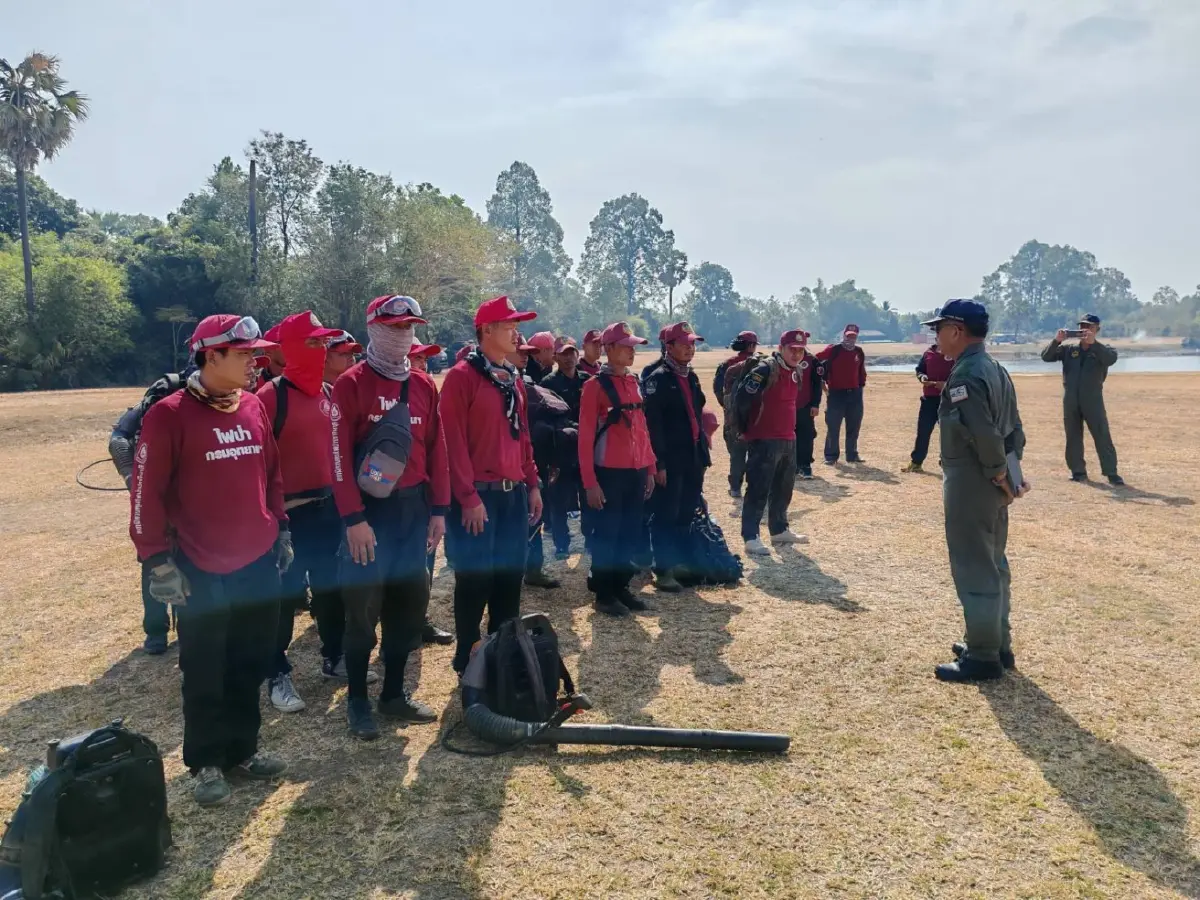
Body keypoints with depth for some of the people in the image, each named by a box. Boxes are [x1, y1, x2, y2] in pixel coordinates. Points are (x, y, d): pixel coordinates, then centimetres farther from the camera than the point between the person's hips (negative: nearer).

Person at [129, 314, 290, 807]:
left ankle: (242, 749, 32)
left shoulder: (254, 407, 5)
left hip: (259, 563, 5)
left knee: (250, 665, 15)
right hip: (202, 572, -5)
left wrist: (281, 528, 13)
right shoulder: (169, 415, -12)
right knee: (205, 675, 9)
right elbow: (147, 492, -12)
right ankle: (206, 763, 25)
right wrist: (159, 560, -12)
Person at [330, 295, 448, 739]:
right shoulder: (351, 384, -8)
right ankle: (357, 701, 18)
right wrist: (353, 518, -17)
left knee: (410, 601, 12)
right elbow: (339, 454, -13)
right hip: (370, 508, -5)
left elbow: (436, 448, 9)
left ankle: (394, 693, 27)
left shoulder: (424, 385, 8)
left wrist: (439, 509, 5)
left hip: (414, 508, 6)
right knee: (363, 606, 2)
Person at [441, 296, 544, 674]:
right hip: (480, 494, -7)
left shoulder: (514, 379, 15)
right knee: (475, 579, 1)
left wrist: (532, 484, 13)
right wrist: (468, 497, -18)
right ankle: (468, 660, 17)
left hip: (514, 493, 8)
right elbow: (454, 441, -15)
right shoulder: (462, 376, -10)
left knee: (511, 575, 13)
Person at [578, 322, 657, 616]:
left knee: (631, 533, 13)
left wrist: (650, 468, 12)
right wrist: (589, 481, -15)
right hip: (609, 473, -6)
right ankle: (603, 594, 14)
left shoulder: (634, 383, 12)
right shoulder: (596, 385, -9)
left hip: (636, 472, 7)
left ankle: (621, 586, 26)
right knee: (606, 534, 2)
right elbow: (585, 436, -11)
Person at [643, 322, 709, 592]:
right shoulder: (658, 379, -10)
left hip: (693, 457, 8)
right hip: (671, 460, -8)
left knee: (686, 515, 15)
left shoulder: (691, 376, 16)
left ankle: (680, 563, 27)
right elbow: (653, 424, -16)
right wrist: (659, 463, -20)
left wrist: (703, 452, 16)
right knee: (666, 516, -1)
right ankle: (663, 571, 7)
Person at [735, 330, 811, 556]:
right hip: (763, 441, -9)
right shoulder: (765, 370, -16)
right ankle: (751, 538, -3)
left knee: (783, 488, 17)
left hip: (788, 440, 9)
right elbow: (741, 398, -19)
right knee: (758, 490, -7)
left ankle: (779, 531, 30)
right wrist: (746, 429, -9)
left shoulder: (797, 372, 11)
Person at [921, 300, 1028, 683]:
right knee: (994, 566, 18)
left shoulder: (965, 375, -20)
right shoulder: (994, 369, 12)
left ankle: (983, 657, 8)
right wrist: (1009, 473, 12)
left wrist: (999, 476, -14)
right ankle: (996, 645, 30)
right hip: (992, 481, 10)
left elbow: (985, 436, -26)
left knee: (974, 570, -1)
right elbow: (1014, 428, 14)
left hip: (970, 483, -10)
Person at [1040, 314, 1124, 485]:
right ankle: (1078, 471, 16)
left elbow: (1111, 359, -19)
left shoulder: (1101, 349, 2)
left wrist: (1093, 343, -30)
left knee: (1103, 437, -5)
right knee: (1073, 437, 7)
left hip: (1093, 400, -2)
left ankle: (1111, 472, -2)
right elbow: (1046, 356, 0)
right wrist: (1056, 341, -16)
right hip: (1070, 401, 3)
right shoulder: (1068, 349, 9)